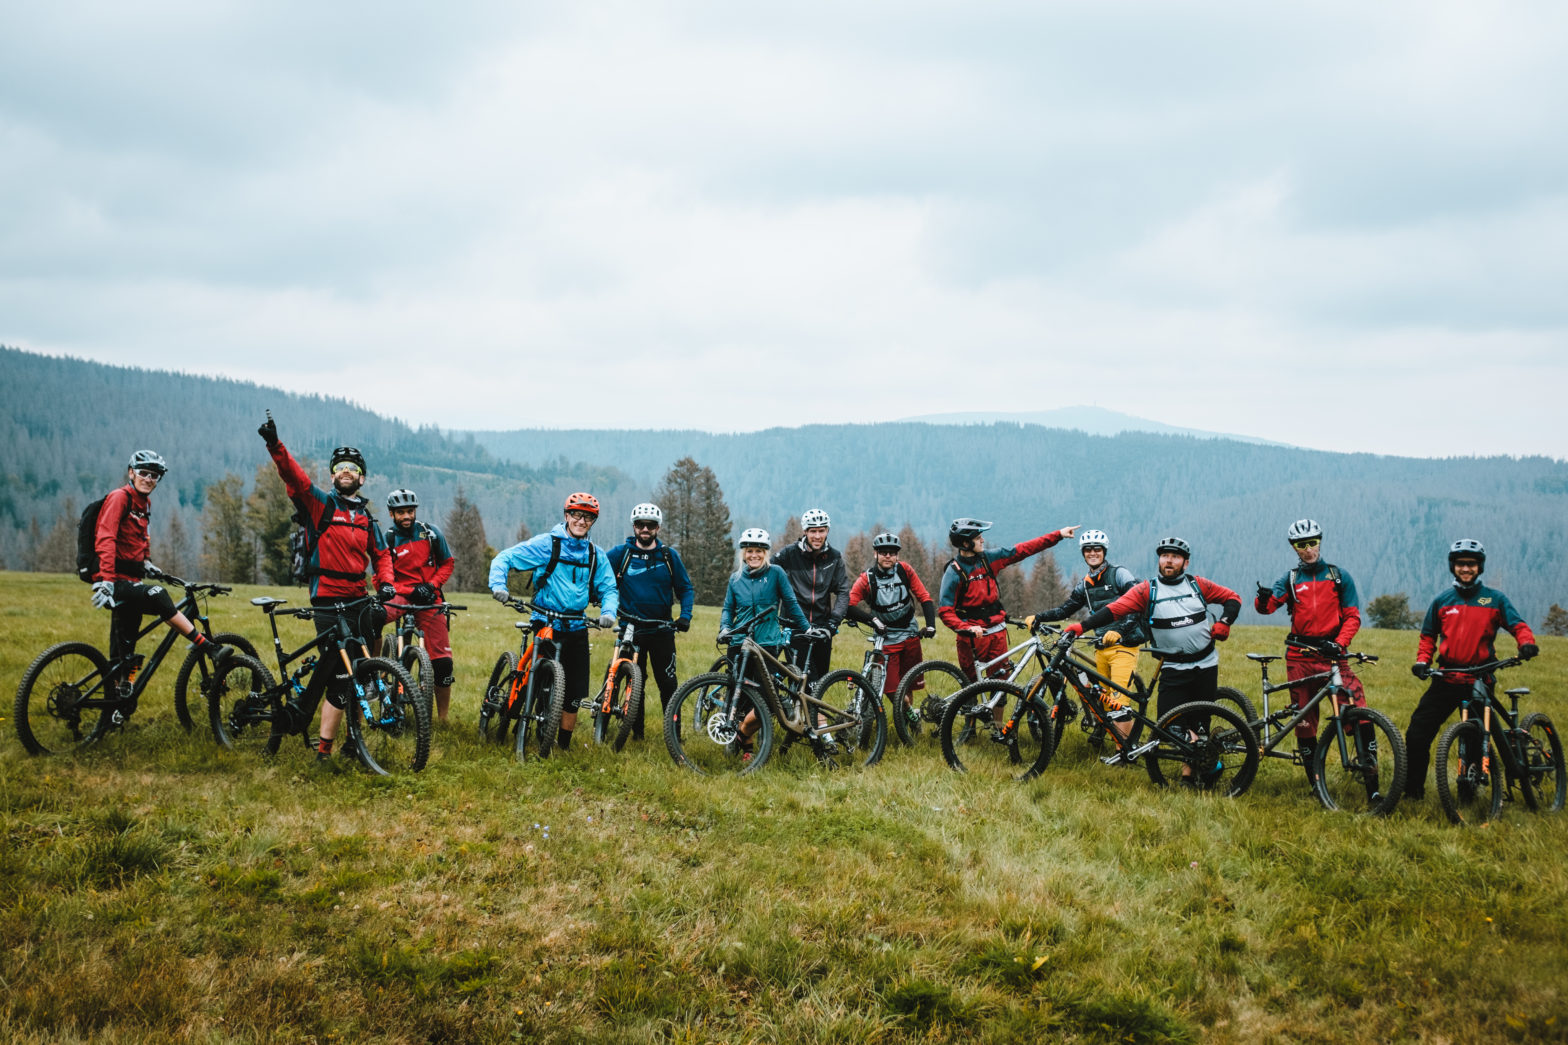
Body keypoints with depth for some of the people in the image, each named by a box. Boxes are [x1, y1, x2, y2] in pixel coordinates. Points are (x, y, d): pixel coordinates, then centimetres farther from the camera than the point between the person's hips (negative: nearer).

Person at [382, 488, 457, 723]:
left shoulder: (430, 533, 4)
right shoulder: (387, 540, -2)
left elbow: (447, 563, 12)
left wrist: (432, 585, -5)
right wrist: (411, 591, -17)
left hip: (430, 599, 1)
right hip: (401, 596, -1)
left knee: (443, 662, -8)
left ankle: (442, 717, 6)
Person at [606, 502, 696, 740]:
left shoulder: (669, 555, 4)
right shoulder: (621, 553, 1)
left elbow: (685, 588, 10)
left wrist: (685, 616, -6)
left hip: (662, 630, 0)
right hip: (631, 629, 0)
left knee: (668, 684, -2)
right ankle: (636, 733, 14)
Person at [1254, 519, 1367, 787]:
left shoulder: (1339, 577, 8)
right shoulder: (1290, 579, 11)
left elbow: (1352, 616, 3)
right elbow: (1267, 606, -2)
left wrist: (1339, 644, -14)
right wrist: (1264, 599, -27)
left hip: (1331, 654, -1)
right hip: (1299, 657, 2)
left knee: (1359, 712, -18)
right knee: (1304, 719, 2)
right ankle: (1315, 781, 10)